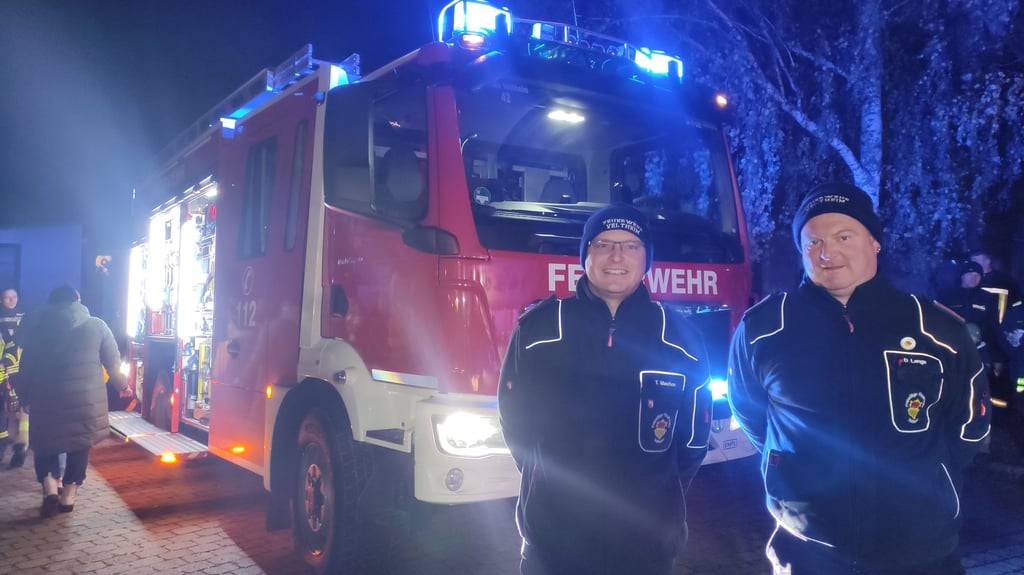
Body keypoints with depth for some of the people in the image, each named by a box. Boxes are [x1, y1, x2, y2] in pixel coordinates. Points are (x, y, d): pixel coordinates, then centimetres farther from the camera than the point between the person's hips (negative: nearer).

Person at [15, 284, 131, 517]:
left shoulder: (36, 327, 8)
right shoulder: (95, 325, 4)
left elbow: (27, 367, 10)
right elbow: (113, 362, 6)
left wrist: (24, 397, 19)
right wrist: (123, 386, 21)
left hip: (46, 397, 1)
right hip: (87, 398, 0)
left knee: (45, 442, 19)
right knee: (80, 445, 16)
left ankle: (50, 489, 1)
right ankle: (68, 495, 18)